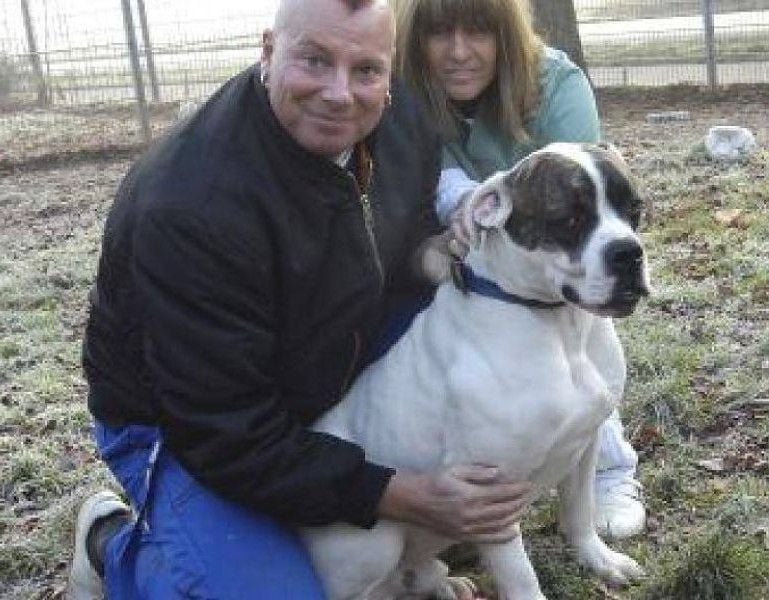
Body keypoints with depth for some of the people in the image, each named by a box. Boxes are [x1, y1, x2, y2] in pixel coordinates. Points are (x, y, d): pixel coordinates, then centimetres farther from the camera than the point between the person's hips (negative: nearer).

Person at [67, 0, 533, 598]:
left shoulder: (404, 122, -13)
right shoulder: (190, 208, -35)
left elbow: (418, 251, 8)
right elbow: (228, 434, -31)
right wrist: (403, 497, -32)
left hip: (331, 383, 7)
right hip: (180, 428, -7)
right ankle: (116, 544, 6)